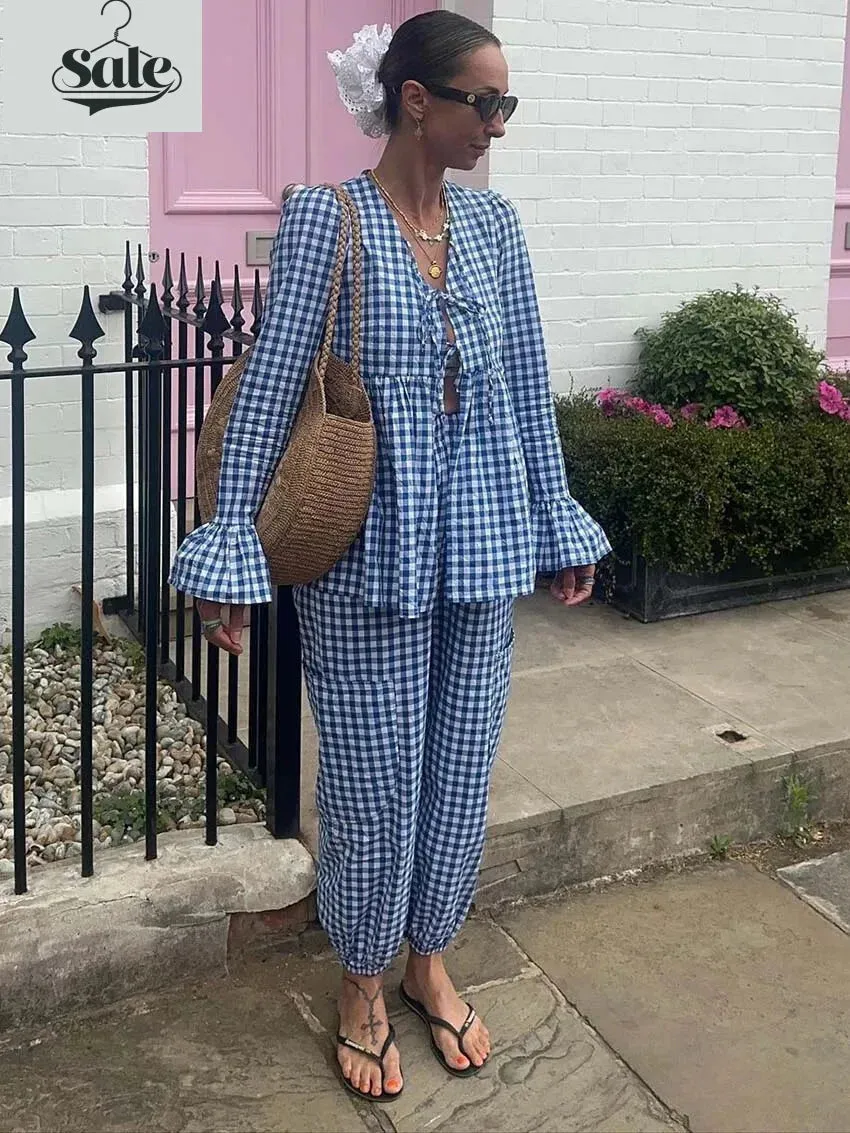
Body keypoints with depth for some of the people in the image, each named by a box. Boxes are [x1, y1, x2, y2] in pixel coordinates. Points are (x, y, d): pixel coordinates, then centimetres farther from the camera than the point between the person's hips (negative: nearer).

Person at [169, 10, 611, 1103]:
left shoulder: (492, 222, 5)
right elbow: (268, 391, -10)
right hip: (367, 556, -5)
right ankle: (363, 987, 30)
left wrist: (558, 524, 13)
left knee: (460, 768, 15)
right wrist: (230, 551, -11)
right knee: (374, 784, 7)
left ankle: (430, 963, 37)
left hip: (482, 549, 5)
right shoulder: (324, 220, -10)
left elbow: (526, 387, 10)